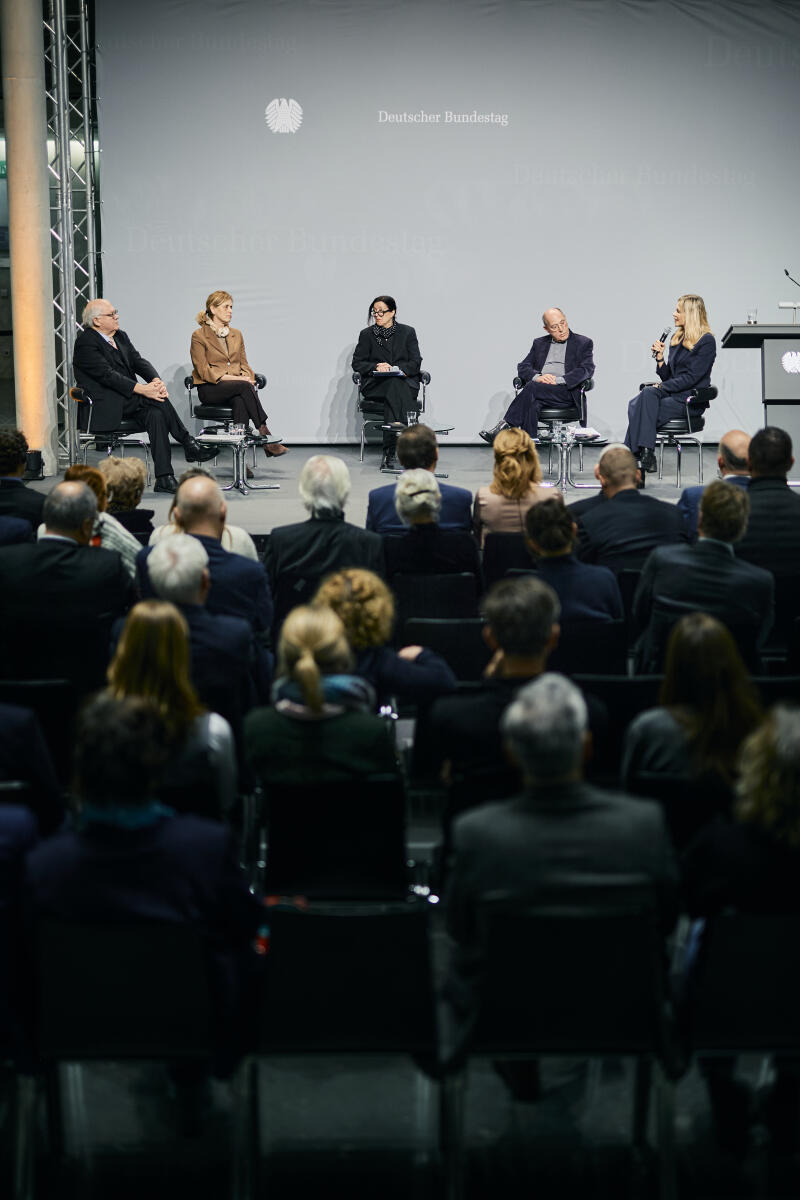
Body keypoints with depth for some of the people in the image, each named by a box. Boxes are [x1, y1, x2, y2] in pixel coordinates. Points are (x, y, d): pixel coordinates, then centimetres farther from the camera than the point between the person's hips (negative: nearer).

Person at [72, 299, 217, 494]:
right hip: (105, 408, -7)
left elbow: (138, 361, 5)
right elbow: (107, 375, -20)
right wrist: (142, 389, -29)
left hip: (127, 401, 7)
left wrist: (156, 380, -17)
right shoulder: (85, 342, -10)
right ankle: (189, 445, -20)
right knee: (157, 400, -25)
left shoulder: (121, 337, 16)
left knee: (156, 414, -24)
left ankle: (164, 478, -30)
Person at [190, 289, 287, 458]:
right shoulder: (199, 336, -1)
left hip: (236, 387, 4)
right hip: (209, 389, -4)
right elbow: (204, 371, -8)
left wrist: (247, 377, -8)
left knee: (240, 400, -35)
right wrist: (233, 378, -19)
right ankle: (265, 436, -34)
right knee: (244, 386, -34)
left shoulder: (236, 335, 18)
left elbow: (244, 364, 17)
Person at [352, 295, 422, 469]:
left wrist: (396, 369, -14)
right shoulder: (367, 334, 12)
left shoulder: (407, 332, 11)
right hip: (375, 384, 0)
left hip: (405, 381, 0)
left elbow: (415, 363, 5)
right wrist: (376, 367, -12)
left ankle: (389, 452, -44)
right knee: (395, 385, -36)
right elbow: (357, 363, 7)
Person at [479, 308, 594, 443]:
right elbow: (522, 367, 14)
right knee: (531, 404, -34)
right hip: (538, 391, 3)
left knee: (532, 387, -32)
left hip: (566, 392, -3)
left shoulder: (583, 343, 12)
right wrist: (537, 377, -10)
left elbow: (587, 369, -3)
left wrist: (558, 380, -16)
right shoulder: (539, 343, 25)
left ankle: (504, 426, -32)